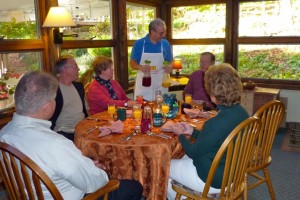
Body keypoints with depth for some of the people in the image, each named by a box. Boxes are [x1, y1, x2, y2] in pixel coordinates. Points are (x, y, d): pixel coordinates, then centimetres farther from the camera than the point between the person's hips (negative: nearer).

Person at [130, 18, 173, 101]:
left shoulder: (166, 44, 5)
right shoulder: (139, 43, -3)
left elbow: (170, 62, 14)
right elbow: (132, 63, 0)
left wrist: (169, 66, -9)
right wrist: (140, 67, -21)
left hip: (160, 84, 2)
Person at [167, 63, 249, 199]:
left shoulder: (216, 123, -34)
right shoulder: (241, 112, -7)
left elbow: (193, 152, -18)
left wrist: (180, 134, -2)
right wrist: (192, 131, 7)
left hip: (213, 180, -8)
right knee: (184, 158, 30)